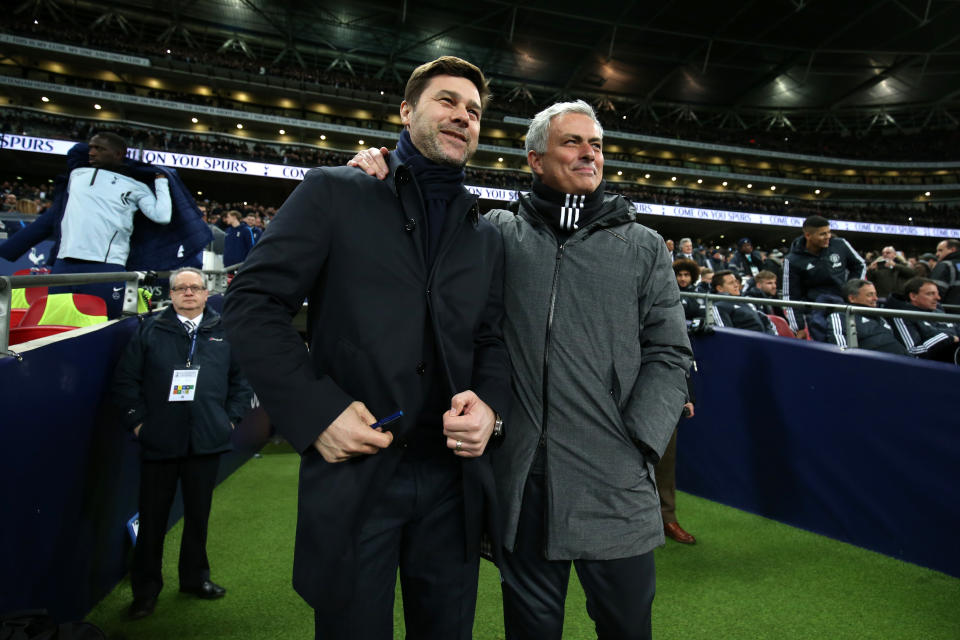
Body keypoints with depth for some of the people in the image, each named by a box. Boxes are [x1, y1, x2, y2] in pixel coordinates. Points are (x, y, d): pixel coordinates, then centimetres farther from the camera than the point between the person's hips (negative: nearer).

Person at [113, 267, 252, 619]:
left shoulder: (224, 333, 6)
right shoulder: (150, 330, 3)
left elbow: (241, 379, 10)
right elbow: (125, 379, 3)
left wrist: (230, 418, 3)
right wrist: (137, 421, -3)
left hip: (206, 443, 2)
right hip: (158, 442, -1)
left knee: (198, 514, 15)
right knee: (153, 516, 8)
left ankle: (195, 577, 33)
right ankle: (145, 589, 25)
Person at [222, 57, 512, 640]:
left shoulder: (486, 236, 13)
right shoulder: (335, 193, 1)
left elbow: (491, 340, 15)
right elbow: (253, 302, -4)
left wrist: (491, 406, -6)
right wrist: (317, 409, -14)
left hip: (453, 477, 4)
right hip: (352, 473, -3)